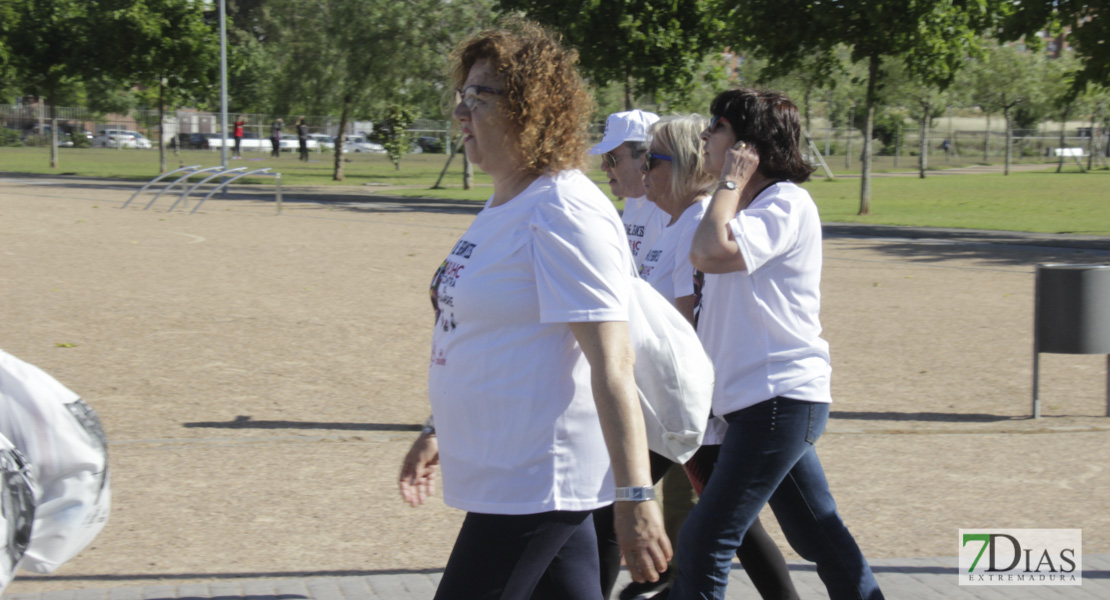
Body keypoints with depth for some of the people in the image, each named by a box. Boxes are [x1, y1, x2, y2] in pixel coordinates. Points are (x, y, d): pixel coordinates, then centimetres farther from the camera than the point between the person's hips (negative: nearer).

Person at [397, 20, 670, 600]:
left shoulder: (564, 214, -18)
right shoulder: (504, 205, 14)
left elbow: (611, 364, -23)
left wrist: (634, 498, -27)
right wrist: (441, 432, 31)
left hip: (535, 481, -10)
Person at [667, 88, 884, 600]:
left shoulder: (787, 204, -13)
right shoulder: (748, 207, 17)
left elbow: (710, 253, -28)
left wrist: (731, 182, -15)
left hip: (779, 398, -10)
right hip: (768, 399, 10)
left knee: (704, 542, -12)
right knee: (817, 534, 16)